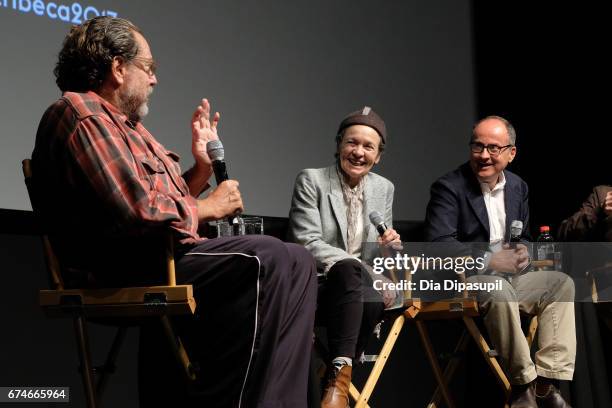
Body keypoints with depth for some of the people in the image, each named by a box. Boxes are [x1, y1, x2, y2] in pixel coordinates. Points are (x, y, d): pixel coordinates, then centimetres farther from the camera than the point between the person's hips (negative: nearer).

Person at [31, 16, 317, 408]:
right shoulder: (84, 115, -10)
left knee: (294, 262, 6)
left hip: (160, 258, 11)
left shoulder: (126, 125, 24)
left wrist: (203, 165, 11)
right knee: (270, 261, -24)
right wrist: (208, 208, -7)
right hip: (133, 269, -11)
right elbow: (139, 210, -21)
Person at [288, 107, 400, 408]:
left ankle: (337, 382, -25)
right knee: (348, 269, -38)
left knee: (373, 301, -34)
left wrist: (388, 246, -8)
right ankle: (340, 371, -44)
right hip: (317, 285, -3)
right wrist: (358, 267, -23)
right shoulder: (311, 181, -1)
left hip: (360, 285, 4)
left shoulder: (384, 188, 13)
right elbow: (307, 244, -12)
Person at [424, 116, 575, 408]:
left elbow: (523, 236, 21)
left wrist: (521, 252, -5)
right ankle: (522, 384, -22)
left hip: (506, 278, 8)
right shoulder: (448, 187, -9)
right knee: (500, 292, -36)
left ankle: (546, 382, -17)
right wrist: (489, 261, -24)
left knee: (562, 283, -8)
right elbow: (438, 244, -20)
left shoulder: (518, 187, 12)